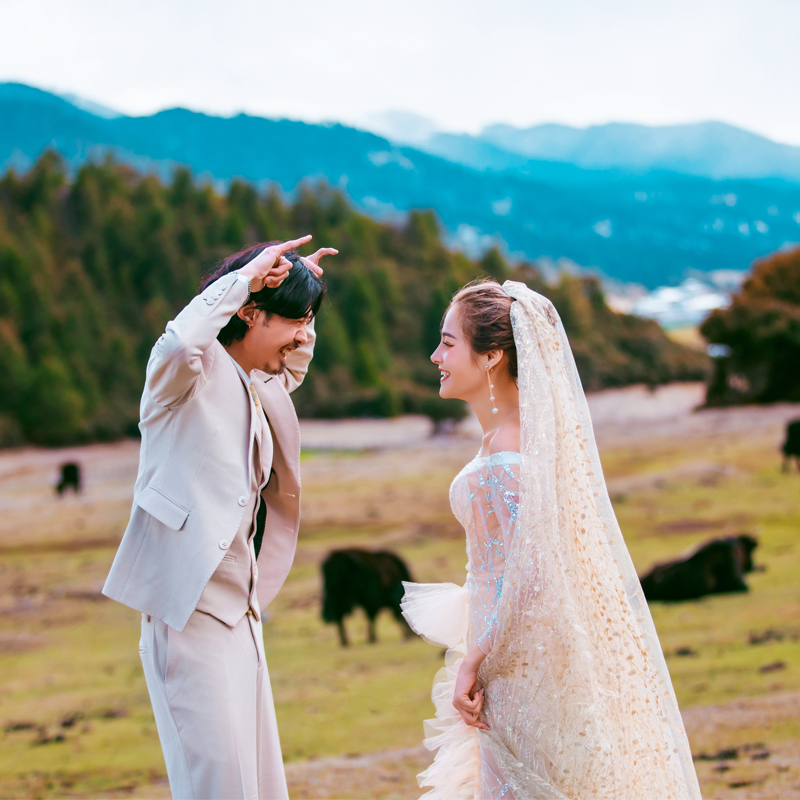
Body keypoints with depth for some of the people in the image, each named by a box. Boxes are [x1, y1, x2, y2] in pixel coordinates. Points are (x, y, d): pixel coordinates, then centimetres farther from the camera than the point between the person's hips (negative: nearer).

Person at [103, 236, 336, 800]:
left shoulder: (259, 390, 16)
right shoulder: (193, 373, -9)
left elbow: (293, 367, 38)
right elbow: (180, 344, -34)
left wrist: (301, 284, 21)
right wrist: (244, 277, -22)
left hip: (239, 611, 9)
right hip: (190, 612, -9)